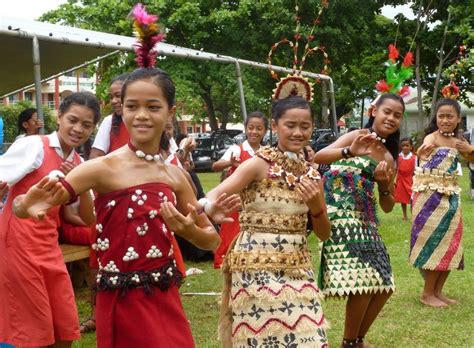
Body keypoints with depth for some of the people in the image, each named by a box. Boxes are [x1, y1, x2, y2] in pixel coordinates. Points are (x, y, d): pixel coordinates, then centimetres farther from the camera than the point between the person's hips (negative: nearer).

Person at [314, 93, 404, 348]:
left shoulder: (389, 157, 16)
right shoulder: (358, 136, -2)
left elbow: (388, 207, 17)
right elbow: (318, 158, -19)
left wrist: (384, 186, -4)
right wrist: (349, 152, -36)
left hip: (364, 219, 8)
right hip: (339, 213, -8)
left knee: (383, 286, 8)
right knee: (363, 283, -12)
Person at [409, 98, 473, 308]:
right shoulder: (432, 137, -13)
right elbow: (423, 150, -37)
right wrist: (423, 152, -63)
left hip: (450, 197, 7)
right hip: (430, 196, -7)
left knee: (450, 243, 9)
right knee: (434, 243, -3)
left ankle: (438, 291, 21)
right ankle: (427, 293, 10)